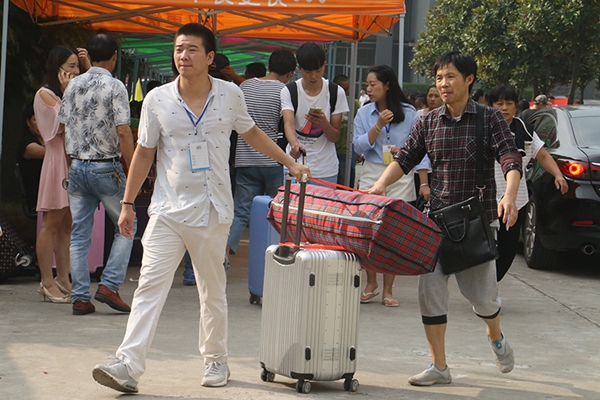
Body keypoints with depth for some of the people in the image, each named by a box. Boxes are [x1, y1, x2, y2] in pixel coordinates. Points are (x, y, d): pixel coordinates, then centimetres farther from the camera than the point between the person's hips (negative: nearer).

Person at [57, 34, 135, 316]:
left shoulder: (73, 85, 8)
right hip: (106, 168, -5)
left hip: (77, 166, 5)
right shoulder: (114, 86, -10)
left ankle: (80, 298, 6)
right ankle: (109, 285, 0)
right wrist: (132, 170, -8)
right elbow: (123, 133, -15)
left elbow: (63, 126, 12)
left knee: (79, 235, 7)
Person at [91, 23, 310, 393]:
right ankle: (129, 366, -12)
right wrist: (128, 203, 7)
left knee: (213, 291, 10)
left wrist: (291, 163, 16)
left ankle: (216, 361, 26)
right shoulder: (157, 99, -1)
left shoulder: (230, 95, 0)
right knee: (150, 285, -9)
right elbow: (144, 153, 7)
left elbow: (252, 133, 17)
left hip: (212, 210, 0)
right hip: (168, 209, 0)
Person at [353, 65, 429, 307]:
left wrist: (424, 183, -3)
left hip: (401, 177, -2)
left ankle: (388, 289, 7)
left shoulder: (408, 114, -1)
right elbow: (359, 147, -2)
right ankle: (371, 283, 16)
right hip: (372, 175, 2)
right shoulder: (364, 113, 5)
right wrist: (379, 126, -13)